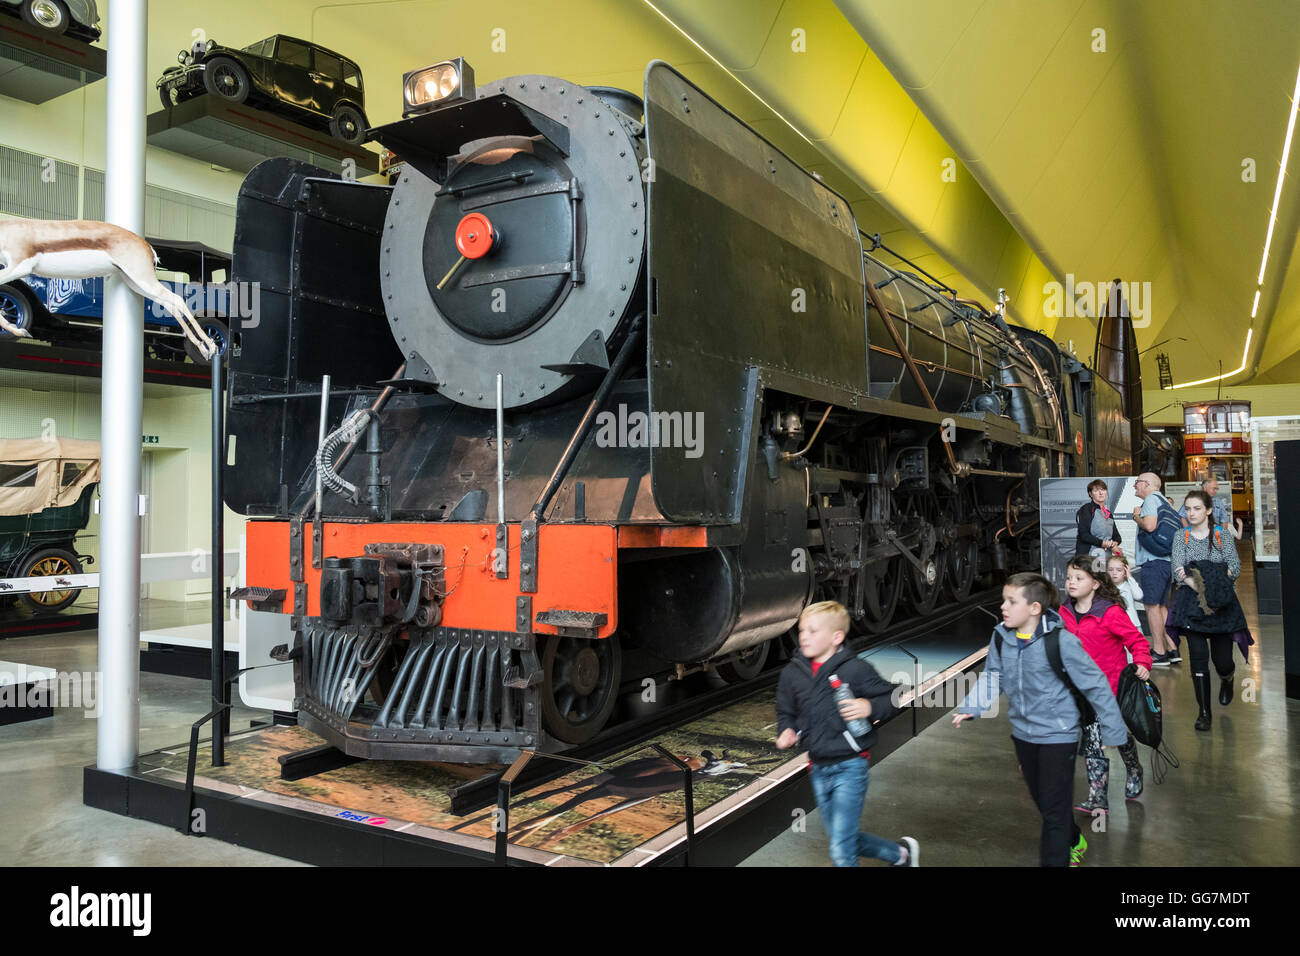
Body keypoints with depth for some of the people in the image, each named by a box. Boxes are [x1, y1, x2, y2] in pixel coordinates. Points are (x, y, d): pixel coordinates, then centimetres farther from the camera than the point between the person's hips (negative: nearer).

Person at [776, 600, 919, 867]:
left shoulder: (855, 669, -14)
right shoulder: (792, 673, 0)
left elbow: (889, 696, -5)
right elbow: (786, 712, 13)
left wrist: (869, 707, -24)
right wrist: (787, 731, -7)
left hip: (851, 767, -6)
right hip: (819, 769, 6)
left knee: (841, 850, -7)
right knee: (846, 841, 19)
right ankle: (901, 852, 43)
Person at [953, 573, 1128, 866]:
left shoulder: (1061, 642, -24)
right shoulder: (1001, 637, -7)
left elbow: (1096, 685, -16)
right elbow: (992, 678, 2)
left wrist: (1112, 731, -11)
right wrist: (971, 708, -12)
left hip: (1058, 735, -7)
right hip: (1023, 732, 7)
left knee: (1054, 809, 0)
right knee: (1042, 801, 24)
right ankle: (1074, 842, 51)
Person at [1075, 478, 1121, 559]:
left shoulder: (1108, 513, 22)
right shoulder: (1086, 510, -1)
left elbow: (1117, 536, 23)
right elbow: (1083, 534, -11)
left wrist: (1114, 543, -1)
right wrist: (1102, 543, -17)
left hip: (1107, 557, 6)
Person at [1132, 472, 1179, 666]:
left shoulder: (1151, 499, -10)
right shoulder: (1164, 500, 20)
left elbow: (1149, 525, -24)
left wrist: (1137, 516, -4)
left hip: (1153, 560, -10)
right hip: (1167, 559, 10)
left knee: (1151, 605, -5)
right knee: (1162, 606, 15)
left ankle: (1159, 652, -3)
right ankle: (1173, 649, 17)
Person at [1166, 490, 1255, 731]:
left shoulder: (1223, 535, 3)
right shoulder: (1181, 536, 5)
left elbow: (1235, 568, -6)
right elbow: (1177, 569, -5)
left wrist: (1208, 581, -18)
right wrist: (1199, 587, -21)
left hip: (1221, 603, 0)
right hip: (1192, 602, 0)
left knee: (1222, 660, 2)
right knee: (1198, 656, -8)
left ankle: (1227, 679, 40)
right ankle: (1203, 712, 1)